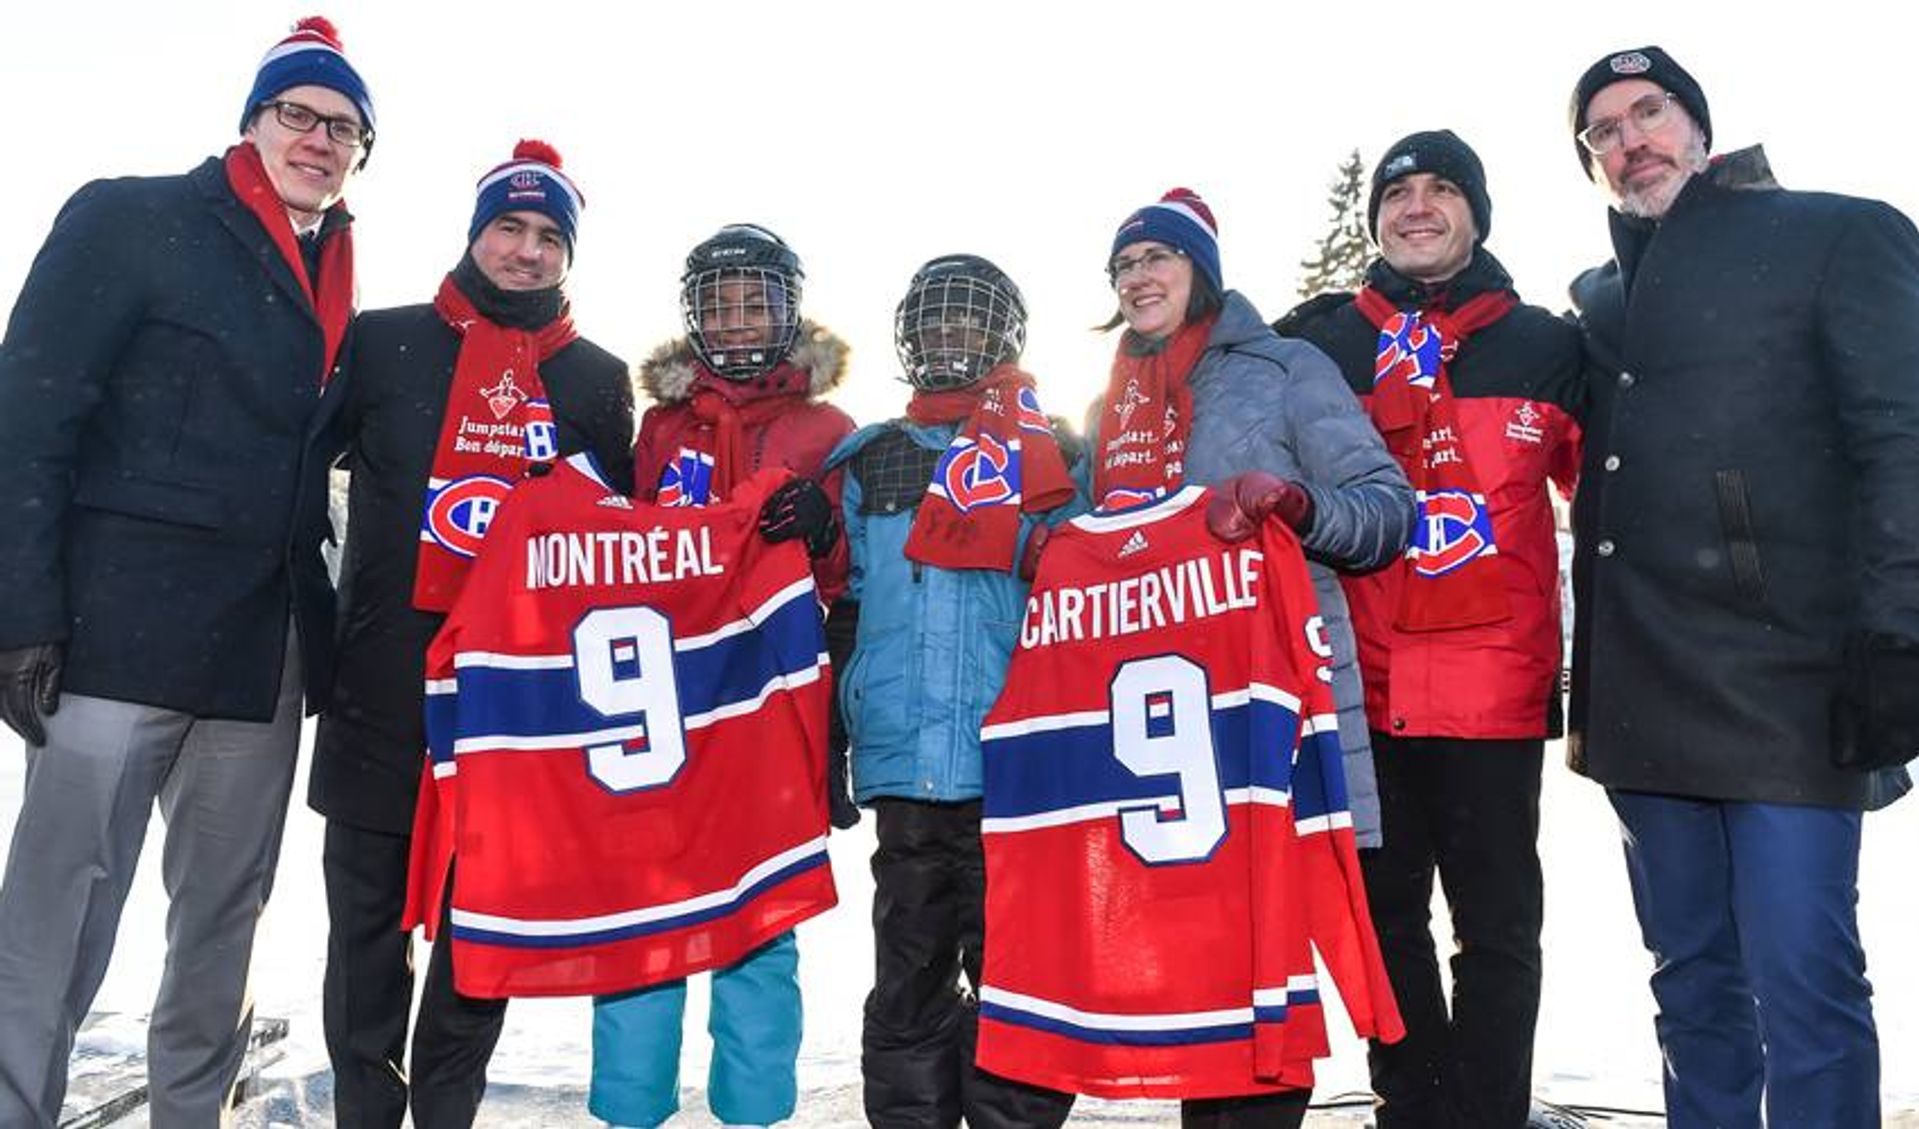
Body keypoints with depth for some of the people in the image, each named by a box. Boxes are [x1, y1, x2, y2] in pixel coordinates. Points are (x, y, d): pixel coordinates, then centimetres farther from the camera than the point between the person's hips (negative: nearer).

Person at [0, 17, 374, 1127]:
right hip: (122, 626, -6)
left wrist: (318, 625, 13)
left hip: (263, 648, 6)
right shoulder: (133, 221, -2)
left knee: (226, 913, 13)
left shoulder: (334, 289, 16)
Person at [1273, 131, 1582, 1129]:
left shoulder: (1547, 347, 7)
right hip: (1362, 684, 2)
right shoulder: (1316, 342, 9)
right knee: (1387, 921, 11)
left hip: (1496, 687, -1)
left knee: (1497, 926, 7)